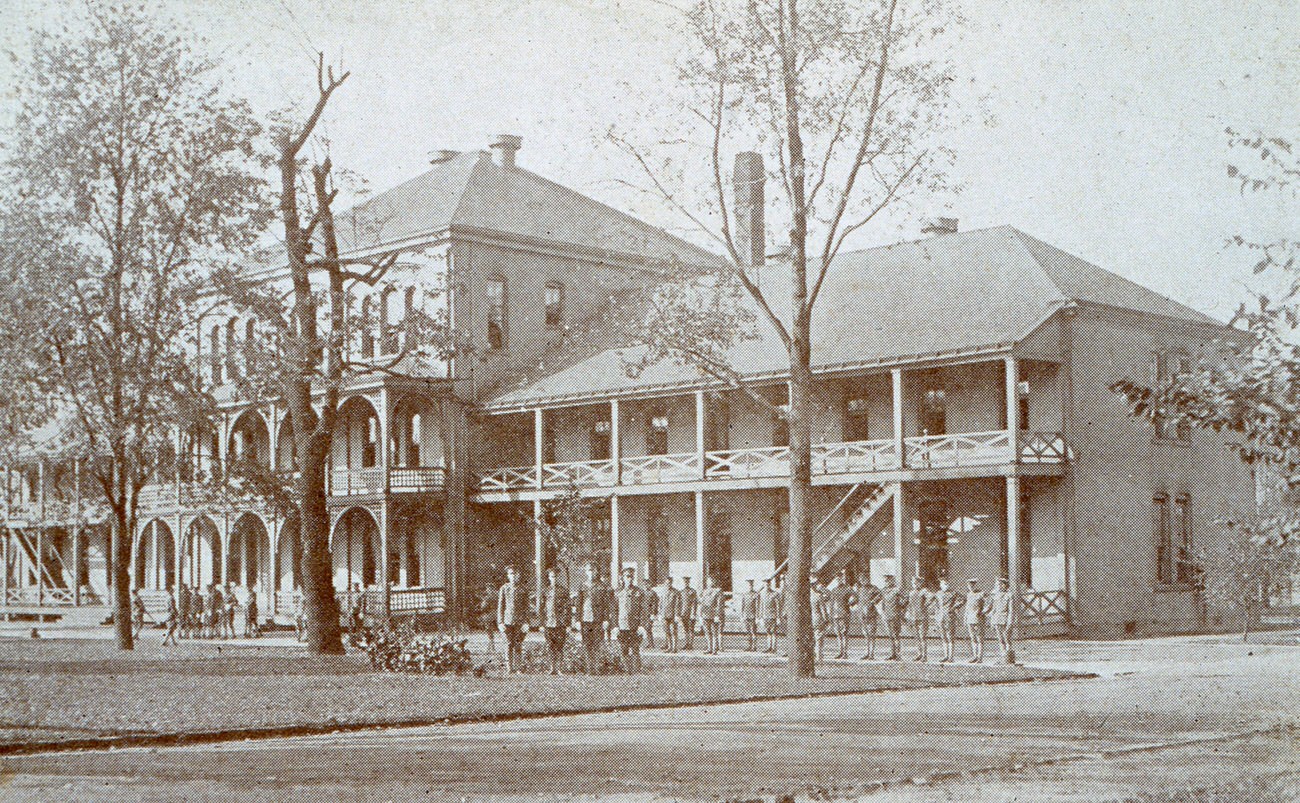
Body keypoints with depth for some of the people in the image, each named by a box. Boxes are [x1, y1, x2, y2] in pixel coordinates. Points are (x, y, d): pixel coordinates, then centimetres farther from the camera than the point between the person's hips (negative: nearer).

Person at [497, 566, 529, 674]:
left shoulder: (523, 589, 7)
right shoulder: (504, 588, 7)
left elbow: (526, 606, 6)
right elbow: (500, 606, 7)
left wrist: (526, 622, -3)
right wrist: (500, 622, 1)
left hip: (520, 621, 0)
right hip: (508, 620, 0)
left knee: (518, 645, 0)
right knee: (509, 644, -1)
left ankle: (519, 667, 6)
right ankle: (510, 668, 4)